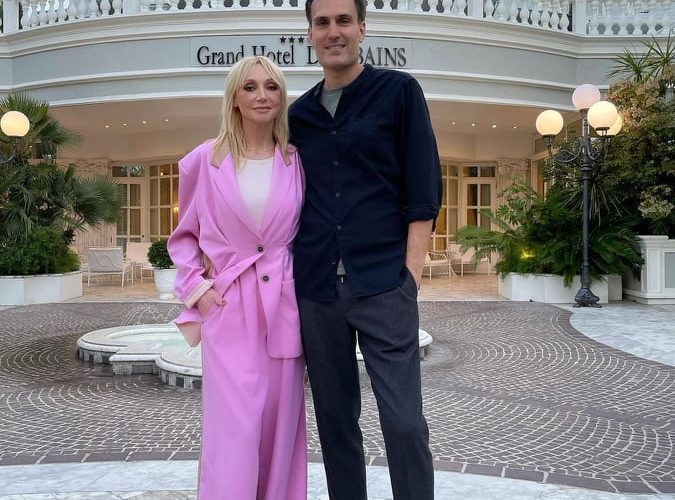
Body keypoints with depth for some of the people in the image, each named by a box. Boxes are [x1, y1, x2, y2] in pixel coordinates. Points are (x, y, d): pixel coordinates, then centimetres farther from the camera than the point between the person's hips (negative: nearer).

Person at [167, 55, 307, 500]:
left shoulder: (297, 161, 5)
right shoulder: (206, 160, 1)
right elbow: (184, 235, 10)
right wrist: (196, 287, -2)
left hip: (285, 305, 2)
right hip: (228, 307, -2)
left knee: (280, 425, 8)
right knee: (236, 428, -6)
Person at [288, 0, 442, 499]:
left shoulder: (399, 91, 3)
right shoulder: (298, 114, 15)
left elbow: (423, 192, -2)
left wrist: (410, 274, -9)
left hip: (382, 284, -4)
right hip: (315, 289, 4)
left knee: (404, 421, -4)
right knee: (335, 419, 10)